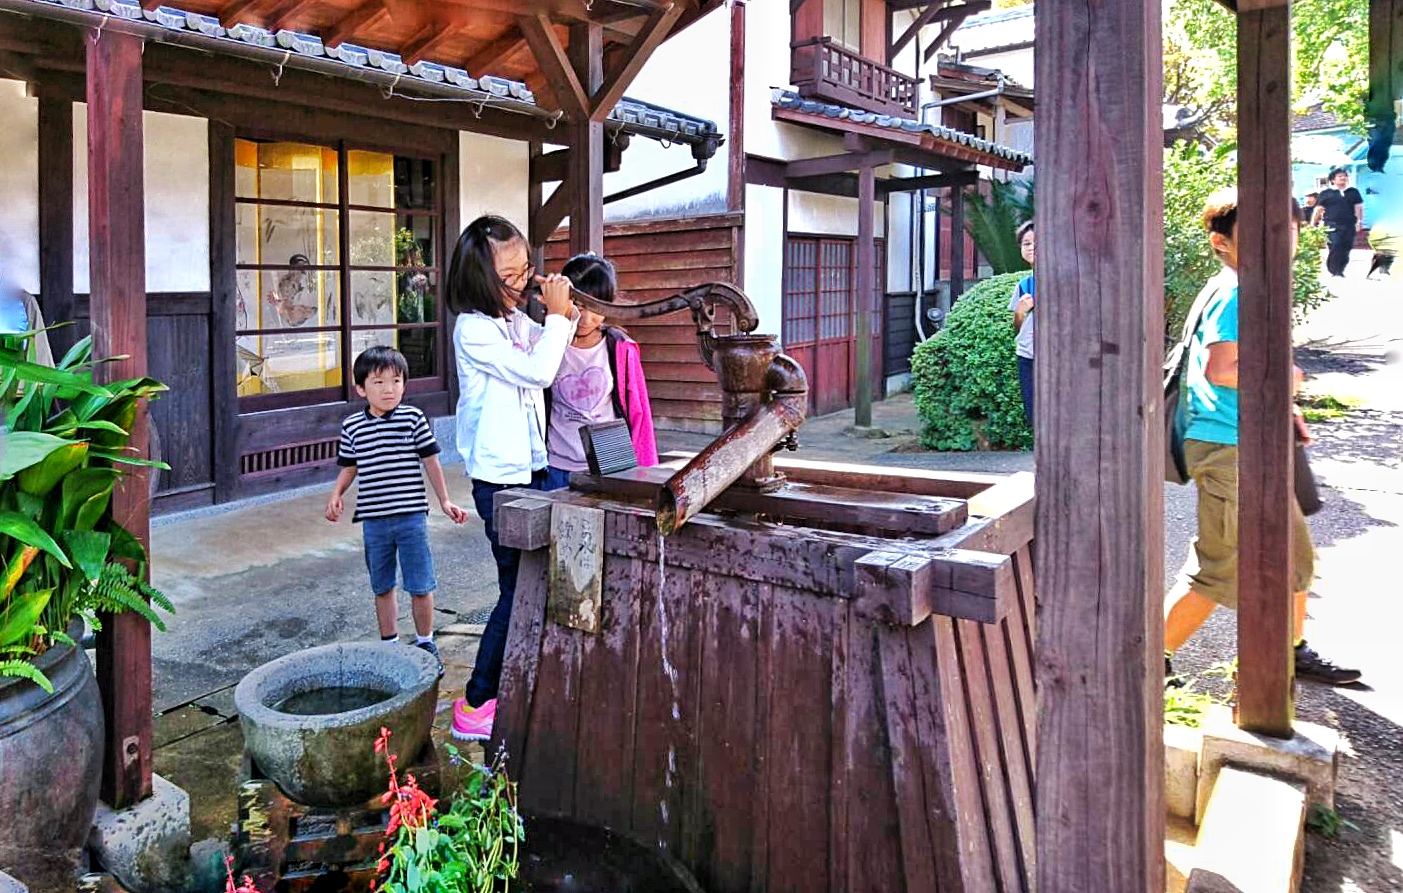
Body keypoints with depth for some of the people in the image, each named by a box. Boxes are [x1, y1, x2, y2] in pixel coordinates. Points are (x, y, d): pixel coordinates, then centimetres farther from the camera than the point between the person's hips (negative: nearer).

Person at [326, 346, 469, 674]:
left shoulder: (414, 418, -5)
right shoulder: (352, 426, 2)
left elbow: (431, 461, 1)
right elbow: (349, 466, 13)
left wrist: (445, 501, 0)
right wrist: (336, 495, -3)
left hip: (411, 516, -2)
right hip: (373, 520, 3)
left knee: (420, 585, 2)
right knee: (381, 586, 15)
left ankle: (425, 643, 20)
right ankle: (389, 643, 30)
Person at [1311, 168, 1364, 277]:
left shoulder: (1353, 192, 17)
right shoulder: (1325, 193, 7)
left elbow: (1358, 207, 18)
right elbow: (1318, 210, 6)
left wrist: (1359, 221, 6)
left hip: (1349, 226, 4)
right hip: (1332, 226, -4)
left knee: (1345, 250, 4)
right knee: (1335, 248, -17)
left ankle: (1340, 271, 15)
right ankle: (1333, 272, -10)